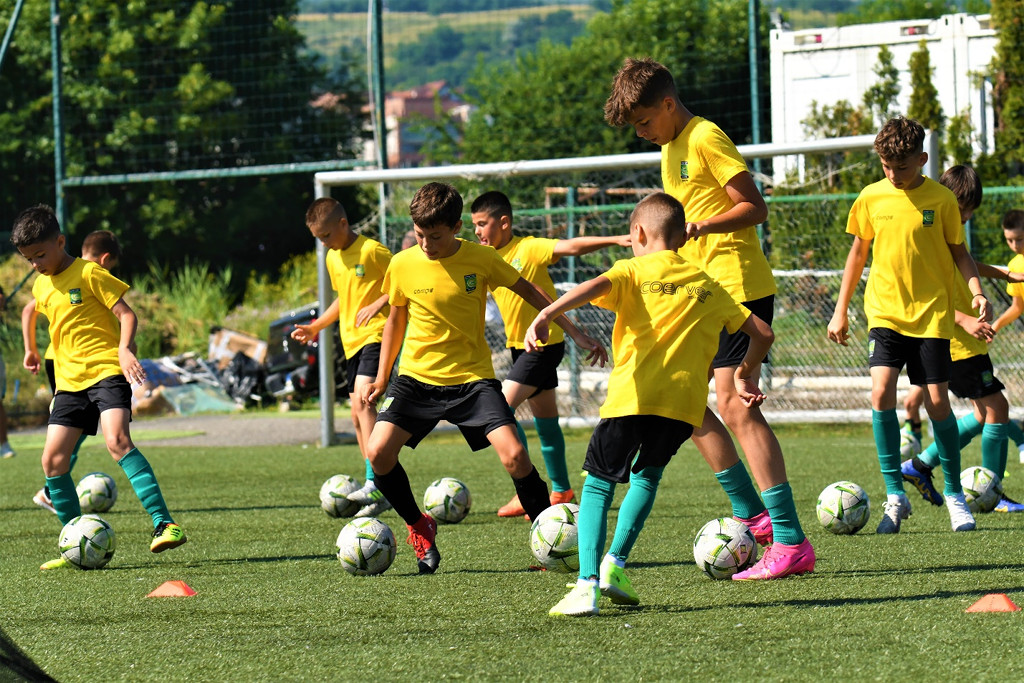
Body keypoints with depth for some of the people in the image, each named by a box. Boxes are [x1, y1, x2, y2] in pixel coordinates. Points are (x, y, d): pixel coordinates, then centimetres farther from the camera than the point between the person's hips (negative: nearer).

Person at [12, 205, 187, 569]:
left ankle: (164, 524, -31)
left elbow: (126, 314, -10)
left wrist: (125, 349, -26)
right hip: (69, 381, 7)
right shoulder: (41, 286, 14)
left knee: (117, 441, -28)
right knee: (52, 459, -2)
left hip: (107, 371, -7)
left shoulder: (89, 273, -6)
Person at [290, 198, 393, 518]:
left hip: (376, 335, -9)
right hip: (351, 341, 9)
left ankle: (374, 483, -31)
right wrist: (317, 326, 19)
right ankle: (379, 495, 13)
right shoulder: (332, 258, 14)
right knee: (357, 416, 7)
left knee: (362, 399, -25)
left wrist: (377, 304, -21)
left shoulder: (372, 251, -12)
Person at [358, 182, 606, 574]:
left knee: (514, 456, -19)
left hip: (472, 377, -2)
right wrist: (381, 379, 14)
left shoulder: (480, 259, -8)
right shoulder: (403, 265, -4)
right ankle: (419, 527, 10)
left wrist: (577, 335, 4)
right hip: (417, 376, 2)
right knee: (378, 452, -16)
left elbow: (529, 292, 5)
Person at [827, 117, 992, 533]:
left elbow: (959, 252, 6)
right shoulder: (871, 198, 2)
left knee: (937, 402, -3)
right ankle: (895, 495, -8)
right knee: (881, 392, -17)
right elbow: (858, 251, 13)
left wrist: (977, 292, -11)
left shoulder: (942, 200, -3)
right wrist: (841, 309, 14)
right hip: (885, 312, 1)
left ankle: (954, 493, 16)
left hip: (931, 314, -1)